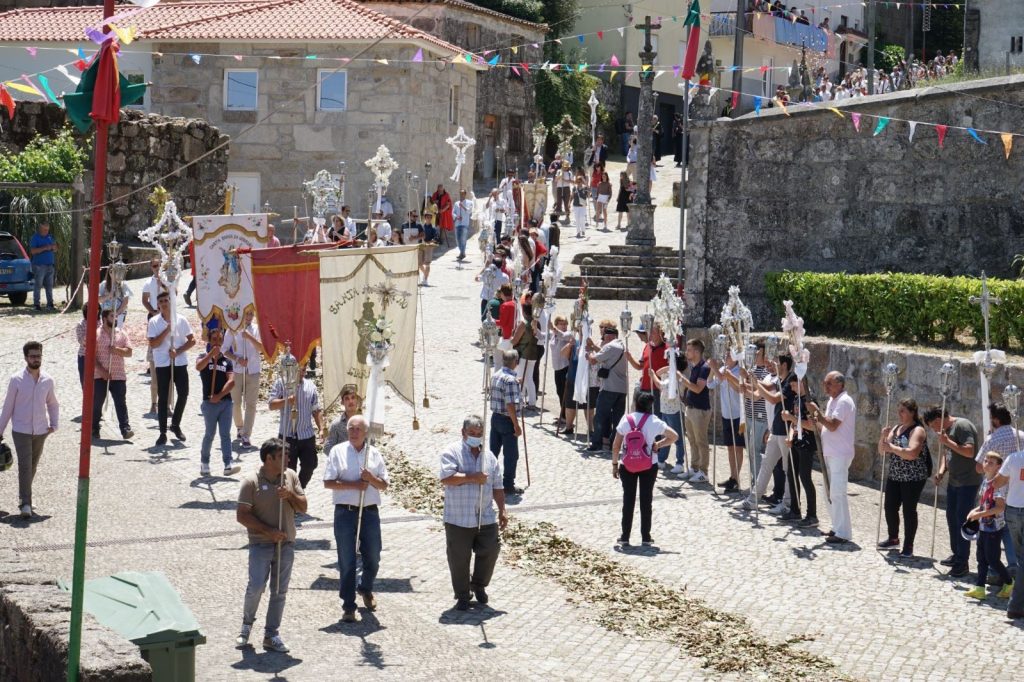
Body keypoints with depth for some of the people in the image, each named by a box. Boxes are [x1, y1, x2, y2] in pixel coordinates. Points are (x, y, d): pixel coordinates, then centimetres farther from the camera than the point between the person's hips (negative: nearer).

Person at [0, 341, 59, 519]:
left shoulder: (48, 380, 2)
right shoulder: (16, 380, -7)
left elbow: (53, 404, 16)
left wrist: (54, 424, 3)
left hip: (40, 431, 4)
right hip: (21, 431, -4)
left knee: (33, 466, 12)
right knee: (25, 466, -11)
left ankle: (23, 496, 30)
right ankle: (25, 504, -13)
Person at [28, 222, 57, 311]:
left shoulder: (50, 237, 14)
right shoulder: (35, 237, -3)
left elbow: (55, 250, 16)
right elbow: (33, 251, -12)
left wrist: (53, 247, -7)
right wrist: (44, 248, -20)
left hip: (50, 265, 6)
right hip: (39, 265, -6)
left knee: (49, 285, 6)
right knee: (38, 285, -6)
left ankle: (50, 303, 10)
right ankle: (36, 304, -4)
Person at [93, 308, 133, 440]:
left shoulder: (121, 333, 8)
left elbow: (129, 352, 5)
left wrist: (117, 350, -15)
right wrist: (102, 370, -14)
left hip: (118, 376, 1)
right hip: (99, 376, -1)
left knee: (121, 403, -4)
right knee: (97, 403, 7)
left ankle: (125, 429, -9)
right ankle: (94, 429, 18)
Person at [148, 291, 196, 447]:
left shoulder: (181, 320, 1)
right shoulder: (154, 322, -3)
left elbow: (192, 340, 1)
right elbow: (153, 344, -10)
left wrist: (178, 351, -11)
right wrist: (166, 331, -18)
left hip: (180, 362, 2)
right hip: (162, 364, -2)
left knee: (183, 394, 2)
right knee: (163, 397, 0)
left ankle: (175, 425, 24)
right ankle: (163, 432, 3)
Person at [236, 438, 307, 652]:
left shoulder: (290, 476, 6)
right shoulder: (251, 481, -9)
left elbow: (303, 507, 7)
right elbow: (242, 515, -11)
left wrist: (290, 494, -13)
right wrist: (269, 531, -16)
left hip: (286, 544, 5)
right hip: (260, 544, -4)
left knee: (280, 591, 6)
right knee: (256, 587, -12)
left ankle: (271, 635, 14)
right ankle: (247, 624, 14)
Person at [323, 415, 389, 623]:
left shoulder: (374, 454, 8)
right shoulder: (338, 451, 1)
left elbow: (384, 485, 8)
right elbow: (328, 482, -6)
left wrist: (371, 479, -12)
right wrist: (354, 485, -16)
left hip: (370, 512, 3)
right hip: (345, 512, -3)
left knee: (373, 558, 10)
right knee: (347, 561, 1)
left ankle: (366, 589, 39)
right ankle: (348, 606, 7)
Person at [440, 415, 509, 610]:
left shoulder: (489, 456, 13)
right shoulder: (452, 452, -4)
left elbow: (497, 487, 16)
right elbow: (446, 478, -19)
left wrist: (502, 510, 10)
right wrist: (472, 478, -19)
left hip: (486, 517, 4)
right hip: (458, 519, -4)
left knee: (490, 551, 2)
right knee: (459, 558, 2)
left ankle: (479, 585, 26)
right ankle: (462, 595, 16)